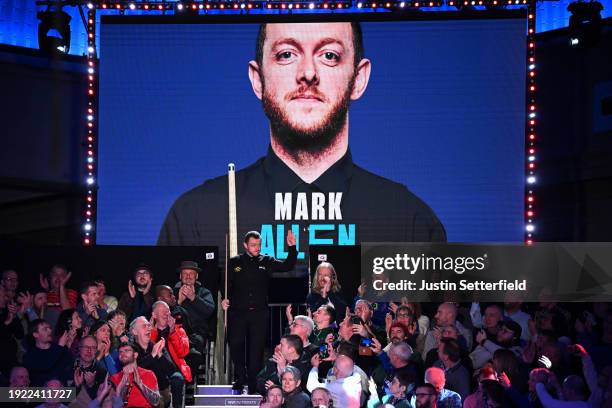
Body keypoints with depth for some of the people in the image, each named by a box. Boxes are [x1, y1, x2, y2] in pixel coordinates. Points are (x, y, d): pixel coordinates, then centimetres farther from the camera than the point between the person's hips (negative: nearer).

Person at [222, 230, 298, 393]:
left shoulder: (266, 262, 8)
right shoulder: (234, 263, 7)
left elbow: (287, 266, 0)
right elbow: (226, 284, 8)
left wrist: (292, 248, -13)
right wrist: (224, 298, -10)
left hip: (259, 312, 0)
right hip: (237, 312, 0)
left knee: (257, 347, 1)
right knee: (235, 344, -7)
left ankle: (253, 382, 9)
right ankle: (240, 378, 11)